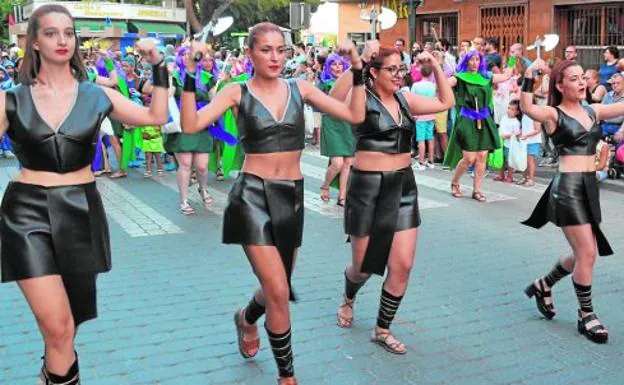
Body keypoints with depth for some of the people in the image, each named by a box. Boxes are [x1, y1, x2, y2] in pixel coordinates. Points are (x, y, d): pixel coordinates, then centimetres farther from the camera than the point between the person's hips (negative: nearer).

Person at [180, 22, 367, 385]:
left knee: (277, 288, 17)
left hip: (292, 195, 4)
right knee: (279, 292, -9)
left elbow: (355, 115, 1)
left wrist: (358, 73, -6)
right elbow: (192, 124, -17)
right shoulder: (238, 93, -4)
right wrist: (191, 76, -24)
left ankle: (247, 319, 54)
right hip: (253, 194, -4)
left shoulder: (300, 88, 4)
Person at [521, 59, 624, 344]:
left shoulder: (593, 111, 12)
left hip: (590, 186, 7)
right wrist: (529, 76, -36)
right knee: (587, 254, -4)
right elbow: (526, 108, -26)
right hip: (568, 186, -7)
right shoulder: (553, 114, -7)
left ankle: (543, 286, 37)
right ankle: (586, 315, 12)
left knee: (583, 254, 14)